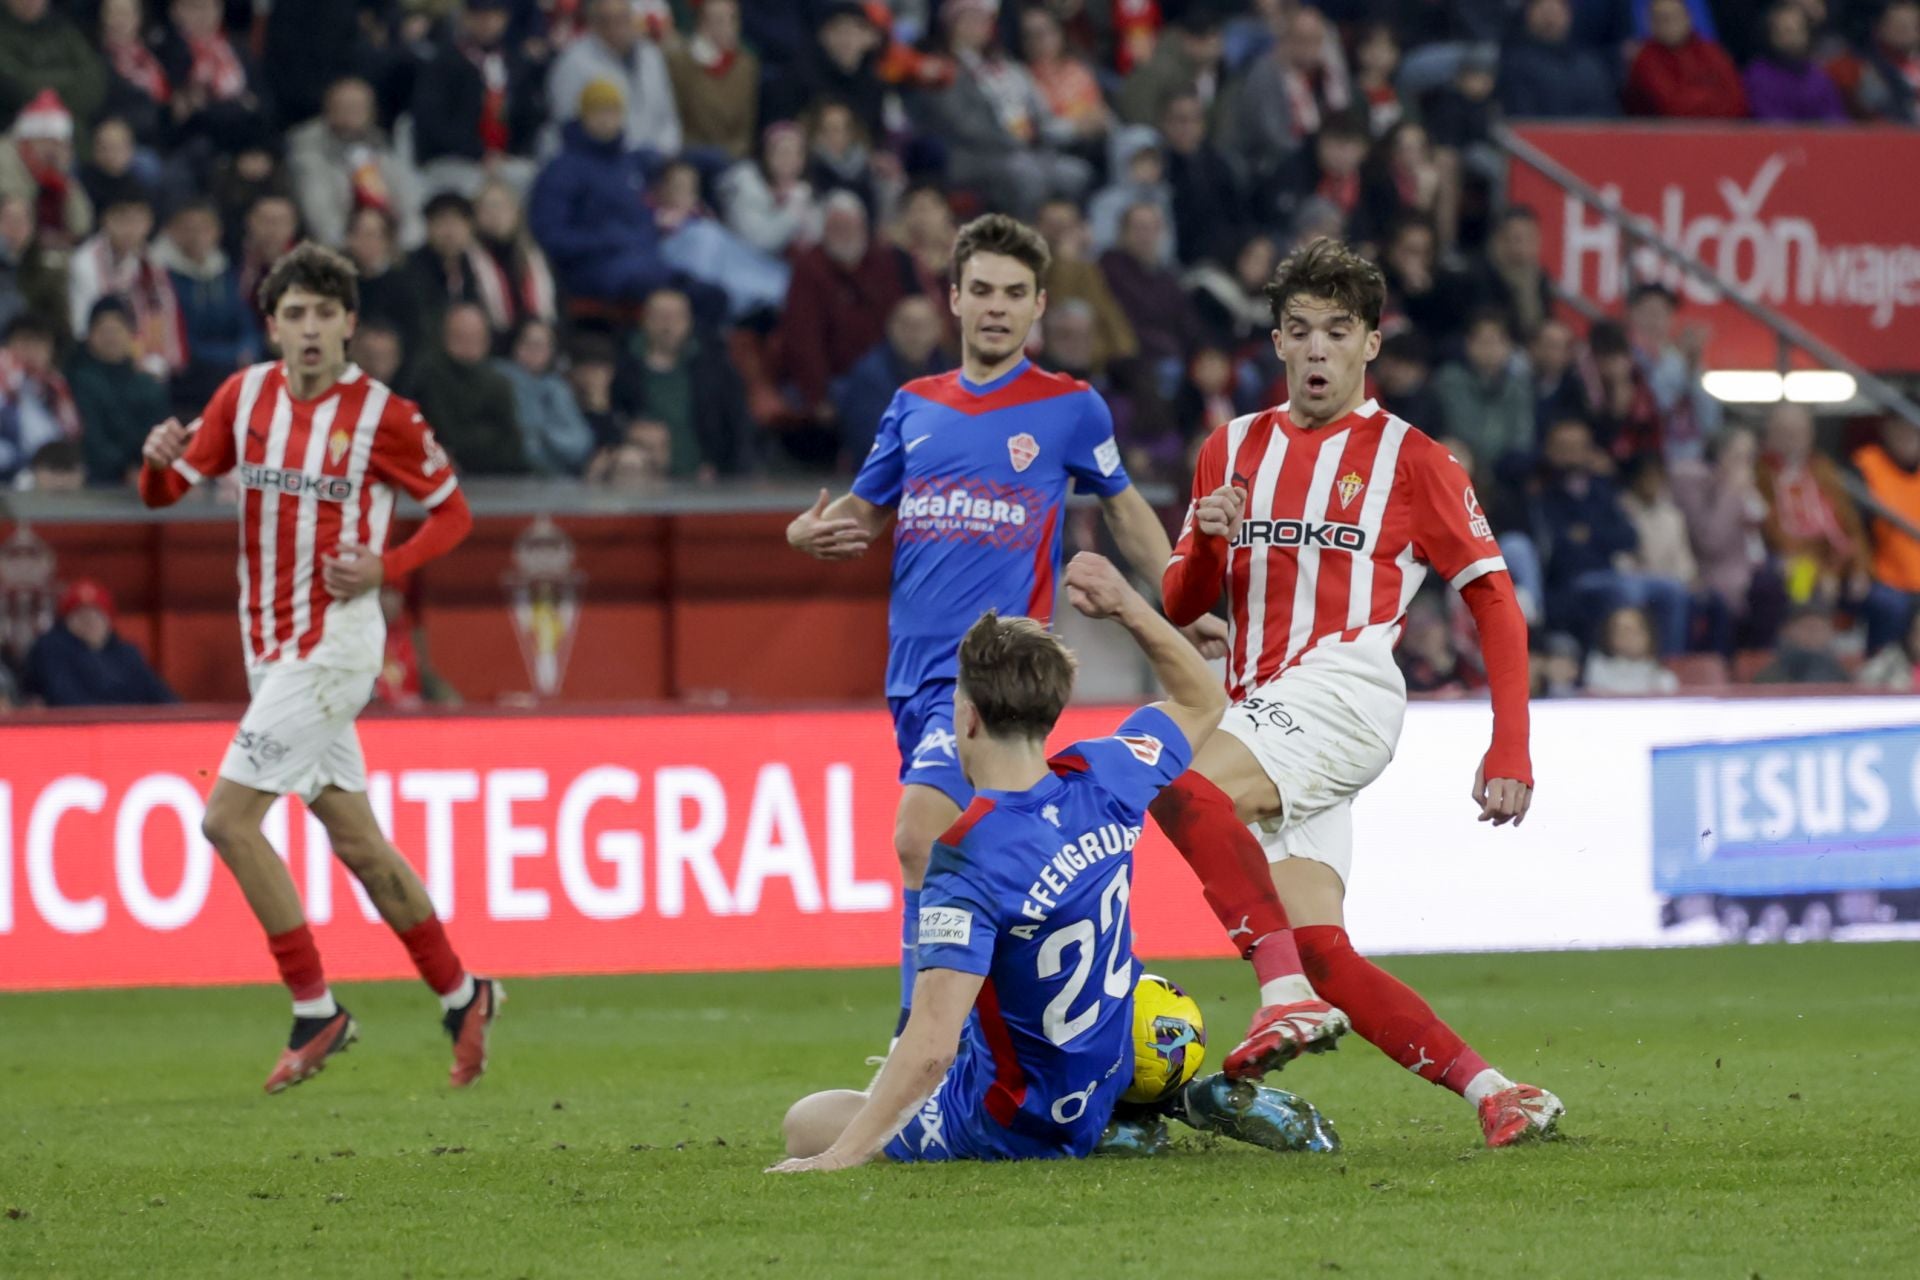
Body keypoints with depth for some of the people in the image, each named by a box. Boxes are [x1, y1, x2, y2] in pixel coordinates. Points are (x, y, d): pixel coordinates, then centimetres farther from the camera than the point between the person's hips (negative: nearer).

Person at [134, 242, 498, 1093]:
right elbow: (164, 492, 7)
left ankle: (315, 1009, -5)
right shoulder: (245, 396, 5)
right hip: (270, 645, 6)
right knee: (355, 838, 12)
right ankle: (461, 996, 25)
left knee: (228, 817, -14)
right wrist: (160, 458, -16)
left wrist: (386, 567, -15)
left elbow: (453, 511, 1)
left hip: (334, 643, -6)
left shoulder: (382, 414, -9)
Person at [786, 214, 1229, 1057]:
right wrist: (810, 533, -3)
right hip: (915, 667, 6)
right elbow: (863, 514, 19)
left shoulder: (1069, 409, 2)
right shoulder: (915, 407, 13)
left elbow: (1124, 510, 15)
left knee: (920, 836, -22)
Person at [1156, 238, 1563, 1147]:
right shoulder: (1233, 449, 19)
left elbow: (1495, 602, 5)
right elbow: (1180, 608, 20)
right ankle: (1490, 1091, -7)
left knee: (1185, 788, -32)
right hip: (1266, 714, 6)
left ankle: (1288, 994, -36)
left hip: (1345, 688, -6)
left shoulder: (1408, 458, 5)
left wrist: (1510, 750, -5)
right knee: (1321, 954, -8)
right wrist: (1207, 539, -3)